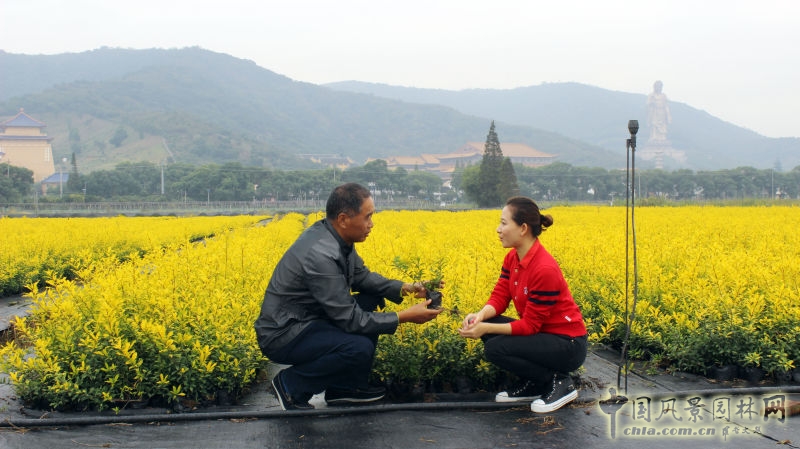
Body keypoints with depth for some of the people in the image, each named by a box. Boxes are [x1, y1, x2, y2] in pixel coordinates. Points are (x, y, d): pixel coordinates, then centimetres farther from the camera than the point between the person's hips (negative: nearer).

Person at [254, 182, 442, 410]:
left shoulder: (331, 234, -2)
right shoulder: (320, 254, -29)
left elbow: (362, 276, 12)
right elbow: (350, 320, -24)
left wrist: (405, 288, -1)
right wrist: (403, 317, -18)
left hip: (306, 318, 10)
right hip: (282, 335, -10)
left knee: (371, 300, 8)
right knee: (360, 348, -28)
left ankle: (344, 387, 14)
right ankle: (291, 384, -3)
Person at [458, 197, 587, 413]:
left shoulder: (544, 269, -27)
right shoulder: (513, 258, 0)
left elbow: (530, 325, -24)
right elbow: (499, 297, -2)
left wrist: (485, 328, -29)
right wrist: (480, 316, -23)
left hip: (567, 346, -9)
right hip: (541, 333, 9)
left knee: (495, 348, -22)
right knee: (487, 324, -7)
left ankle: (559, 381, -3)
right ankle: (532, 383, 7)